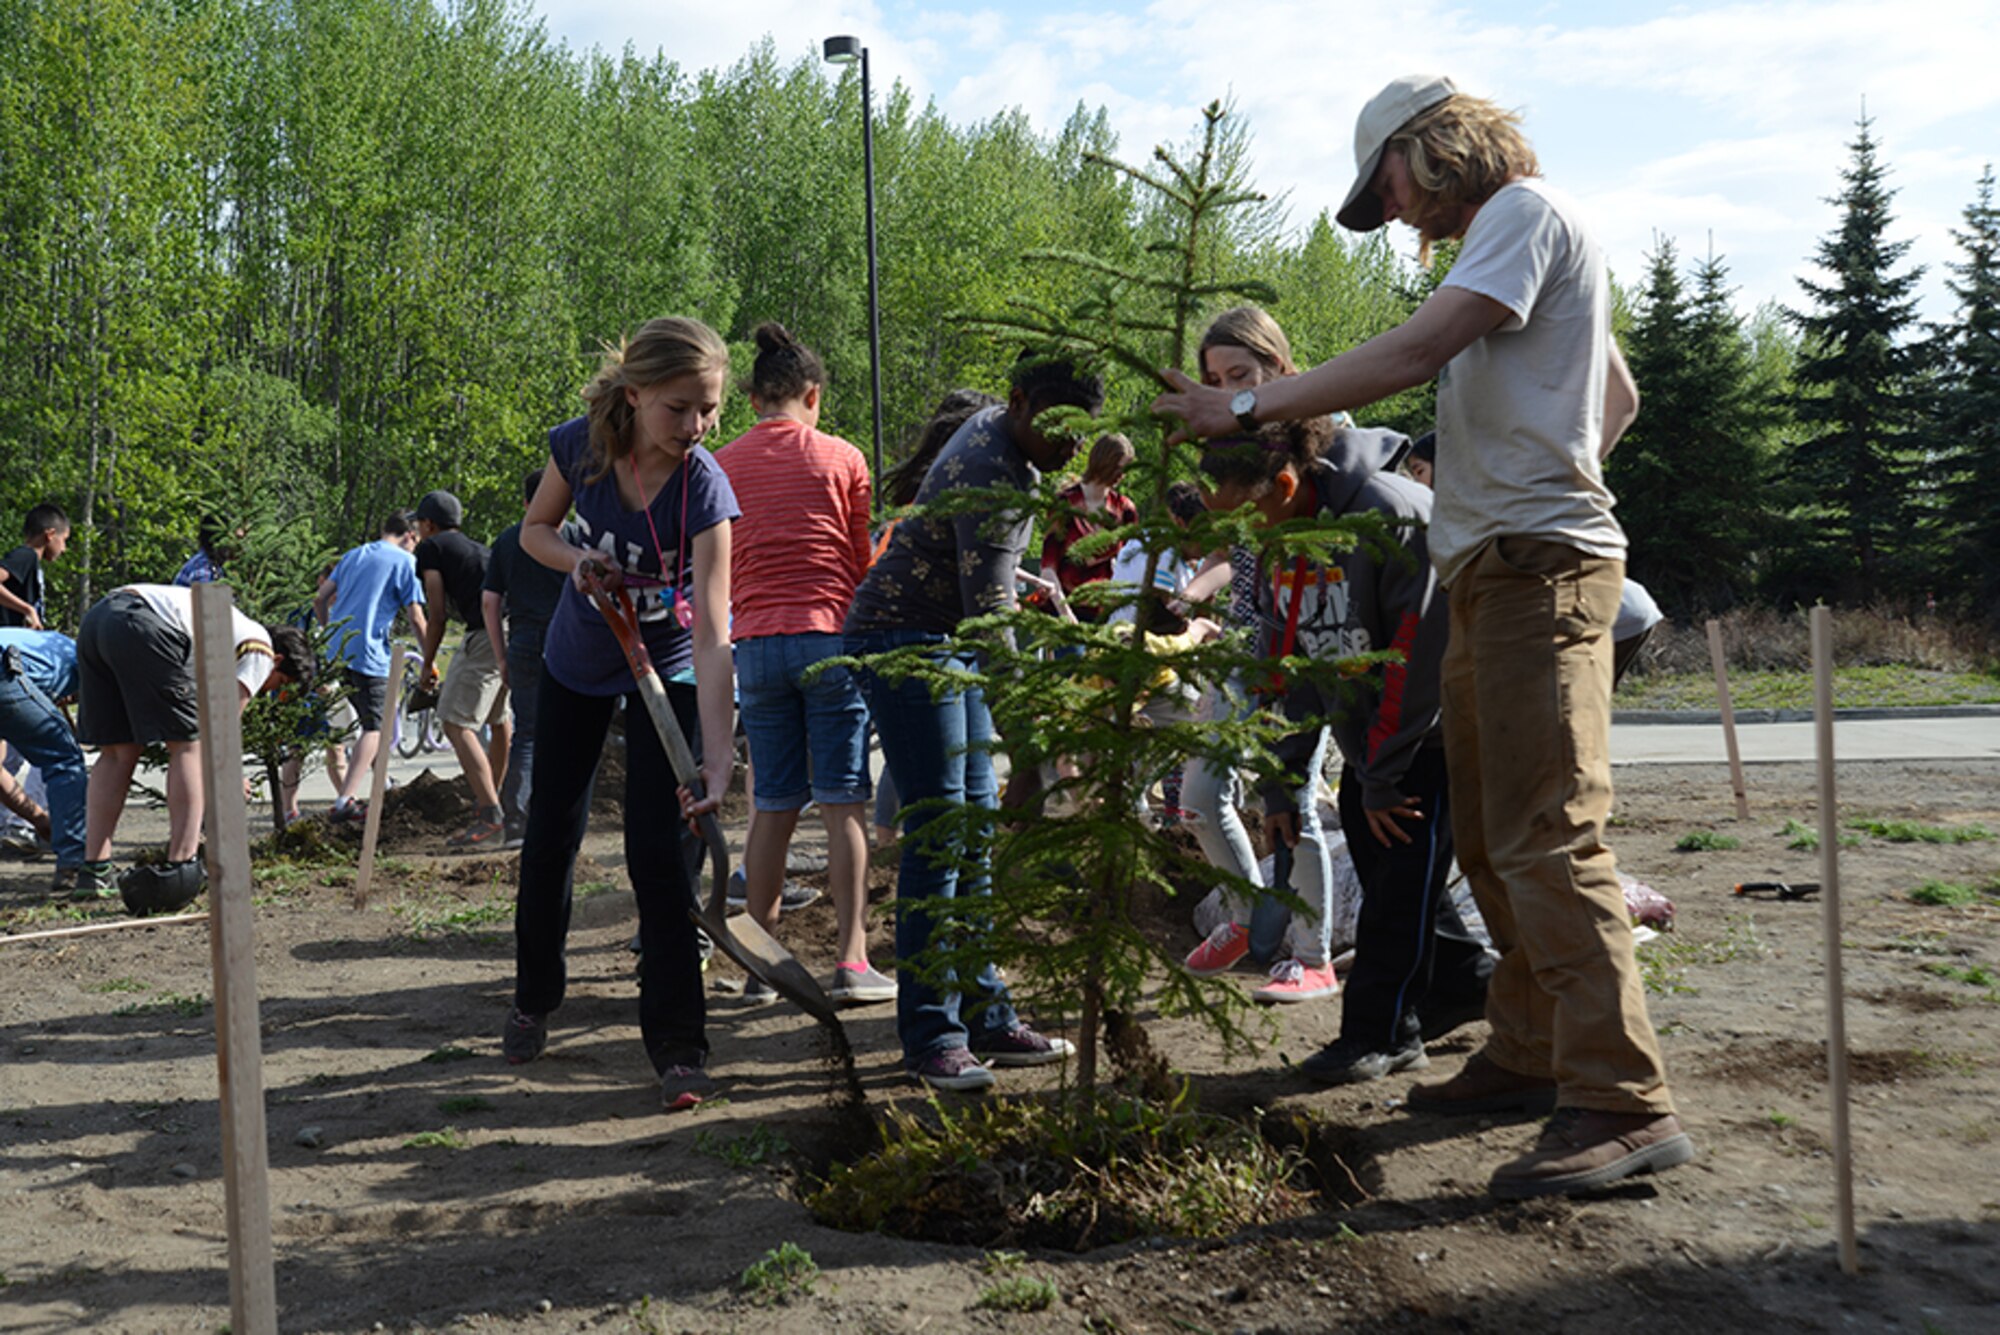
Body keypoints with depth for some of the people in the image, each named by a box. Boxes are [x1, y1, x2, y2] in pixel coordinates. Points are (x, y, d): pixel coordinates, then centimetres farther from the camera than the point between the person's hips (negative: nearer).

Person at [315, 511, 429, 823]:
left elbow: (320, 598, 18)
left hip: (338, 653, 7)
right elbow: (415, 617, -6)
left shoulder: (353, 555, 19)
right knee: (374, 728, -4)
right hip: (369, 654, -7)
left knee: (373, 722, 22)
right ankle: (344, 802, -15)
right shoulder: (405, 562, -1)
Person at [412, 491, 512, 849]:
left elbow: (437, 616, 4)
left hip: (488, 633, -8)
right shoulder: (478, 548, 31)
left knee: (457, 724, -8)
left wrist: (428, 664, 16)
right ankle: (494, 803, 39)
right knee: (498, 721, 24)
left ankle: (490, 819, -18)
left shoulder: (431, 547, 10)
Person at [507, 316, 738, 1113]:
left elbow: (713, 635, -36)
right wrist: (577, 557, -24)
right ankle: (534, 1000, 35)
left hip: (666, 673, -3)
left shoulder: (704, 489, -30)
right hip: (575, 663, 4)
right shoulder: (579, 446, -21)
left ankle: (677, 1047, -1)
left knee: (657, 852, -11)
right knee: (550, 836, 13)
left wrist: (717, 760, -44)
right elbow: (535, 530, -1)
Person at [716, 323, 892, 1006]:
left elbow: (719, 572, 12)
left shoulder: (723, 466, 8)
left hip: (756, 643, 3)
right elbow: (864, 561, 7)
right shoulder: (840, 458, 2)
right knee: (843, 804, -1)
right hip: (830, 636, -3)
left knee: (772, 807, 9)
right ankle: (851, 962, -3)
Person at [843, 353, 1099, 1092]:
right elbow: (988, 611, -34)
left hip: (947, 640, 10)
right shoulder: (992, 476, -25)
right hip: (903, 642, -10)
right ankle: (930, 1037, -6)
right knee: (938, 835, -12)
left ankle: (983, 1016, 14)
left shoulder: (997, 427, 6)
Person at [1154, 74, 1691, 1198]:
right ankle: (1531, 1057, 20)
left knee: (1548, 837, -16)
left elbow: (1412, 355, -19)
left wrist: (1249, 410, -15)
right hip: (1497, 571, 10)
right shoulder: (1512, 233, 25)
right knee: (1491, 839, 12)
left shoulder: (1527, 210, -5)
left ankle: (1625, 1105, -16)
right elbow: (1617, 394, 34)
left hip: (1537, 567, -10)